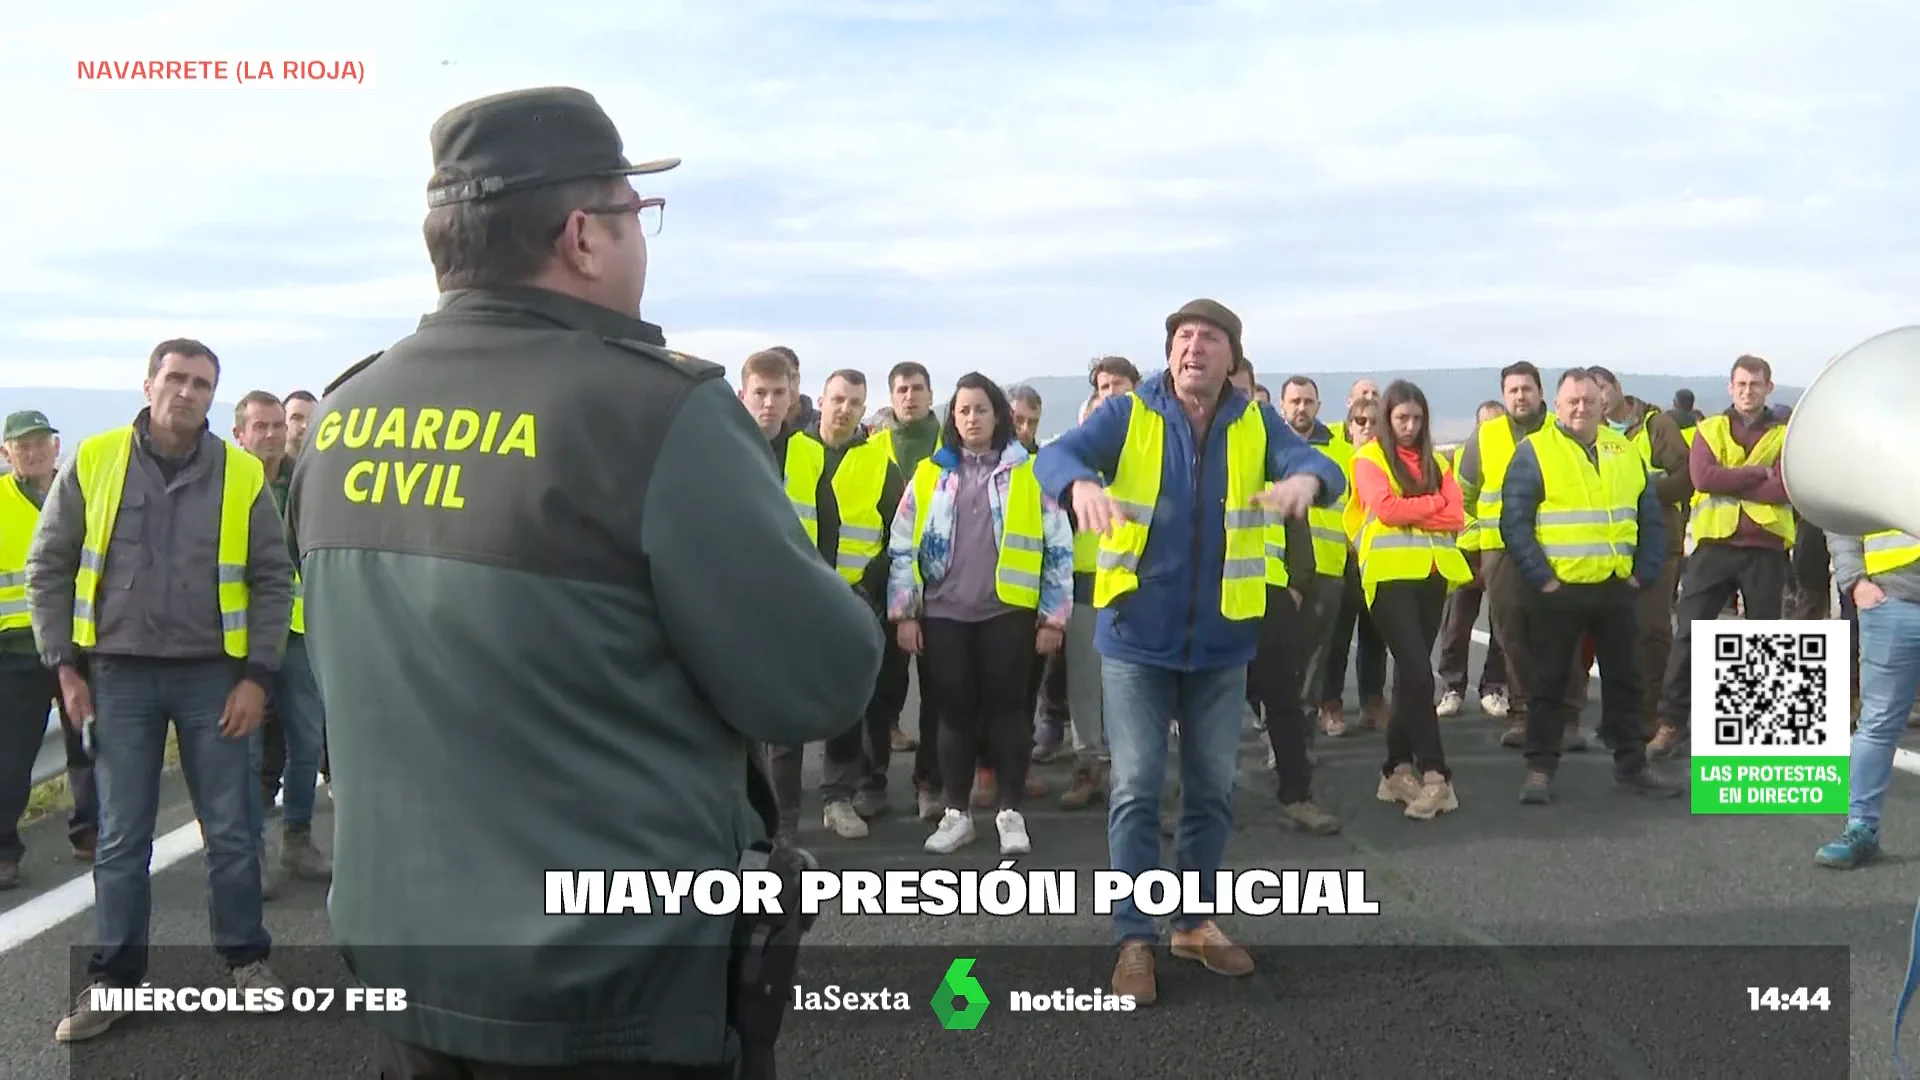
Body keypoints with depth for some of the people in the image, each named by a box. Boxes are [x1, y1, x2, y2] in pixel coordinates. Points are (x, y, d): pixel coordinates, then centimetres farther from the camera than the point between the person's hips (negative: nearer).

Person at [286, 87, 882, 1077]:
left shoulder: (342, 418, 2)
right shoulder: (654, 408, -20)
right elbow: (818, 686, -17)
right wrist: (848, 629, 5)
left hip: (401, 954, 7)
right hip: (616, 989, -6)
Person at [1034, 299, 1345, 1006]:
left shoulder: (1256, 424, 1)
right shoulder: (1129, 415, -5)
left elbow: (1321, 466, -14)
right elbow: (1056, 454, -20)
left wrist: (1306, 479, -39)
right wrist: (1084, 485, -44)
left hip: (1221, 639, 3)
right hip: (1138, 636, -3)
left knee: (1212, 788, 13)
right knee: (1136, 788, -2)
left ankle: (1194, 921, 30)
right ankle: (1134, 938, 8)